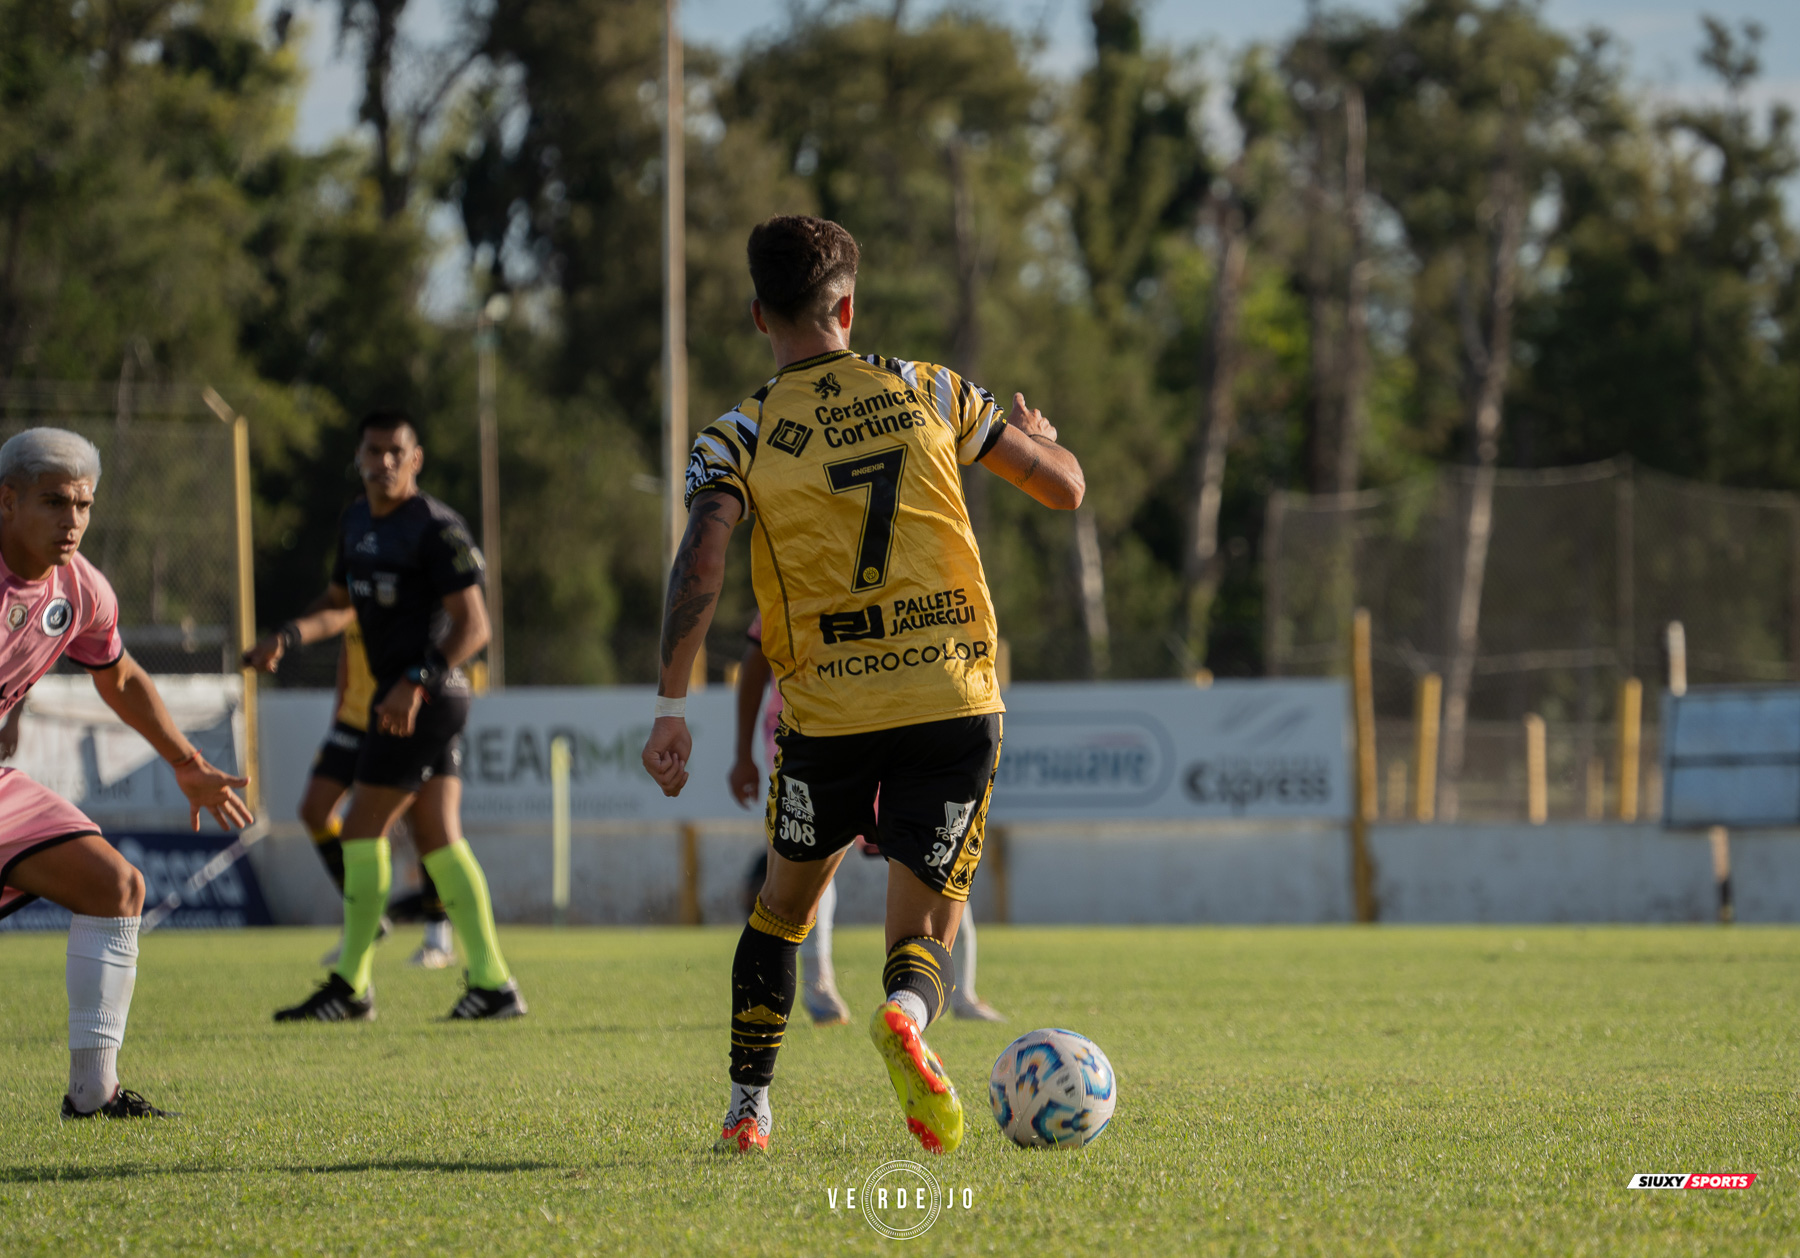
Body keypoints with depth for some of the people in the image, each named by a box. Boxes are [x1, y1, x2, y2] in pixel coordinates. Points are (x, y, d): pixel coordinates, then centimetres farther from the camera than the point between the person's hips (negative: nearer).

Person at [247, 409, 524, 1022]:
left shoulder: (436, 528, -14)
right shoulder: (358, 521, 13)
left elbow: (474, 625, -18)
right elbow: (341, 604, 24)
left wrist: (416, 682, -28)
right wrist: (286, 637, 5)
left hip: (423, 700, -9)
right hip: (402, 696, 9)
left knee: (363, 830, -6)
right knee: (438, 839, 8)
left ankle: (352, 987, 0)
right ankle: (492, 983, 7)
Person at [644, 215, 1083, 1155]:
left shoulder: (742, 436, 1)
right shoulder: (929, 392, 7)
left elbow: (700, 563, -15)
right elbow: (1064, 486, 12)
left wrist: (671, 707, -14)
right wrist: (1039, 433, 36)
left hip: (828, 714, 0)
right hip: (957, 698, 0)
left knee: (785, 902, 24)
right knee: (925, 929, 4)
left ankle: (748, 1107, 24)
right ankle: (906, 1013, -31)